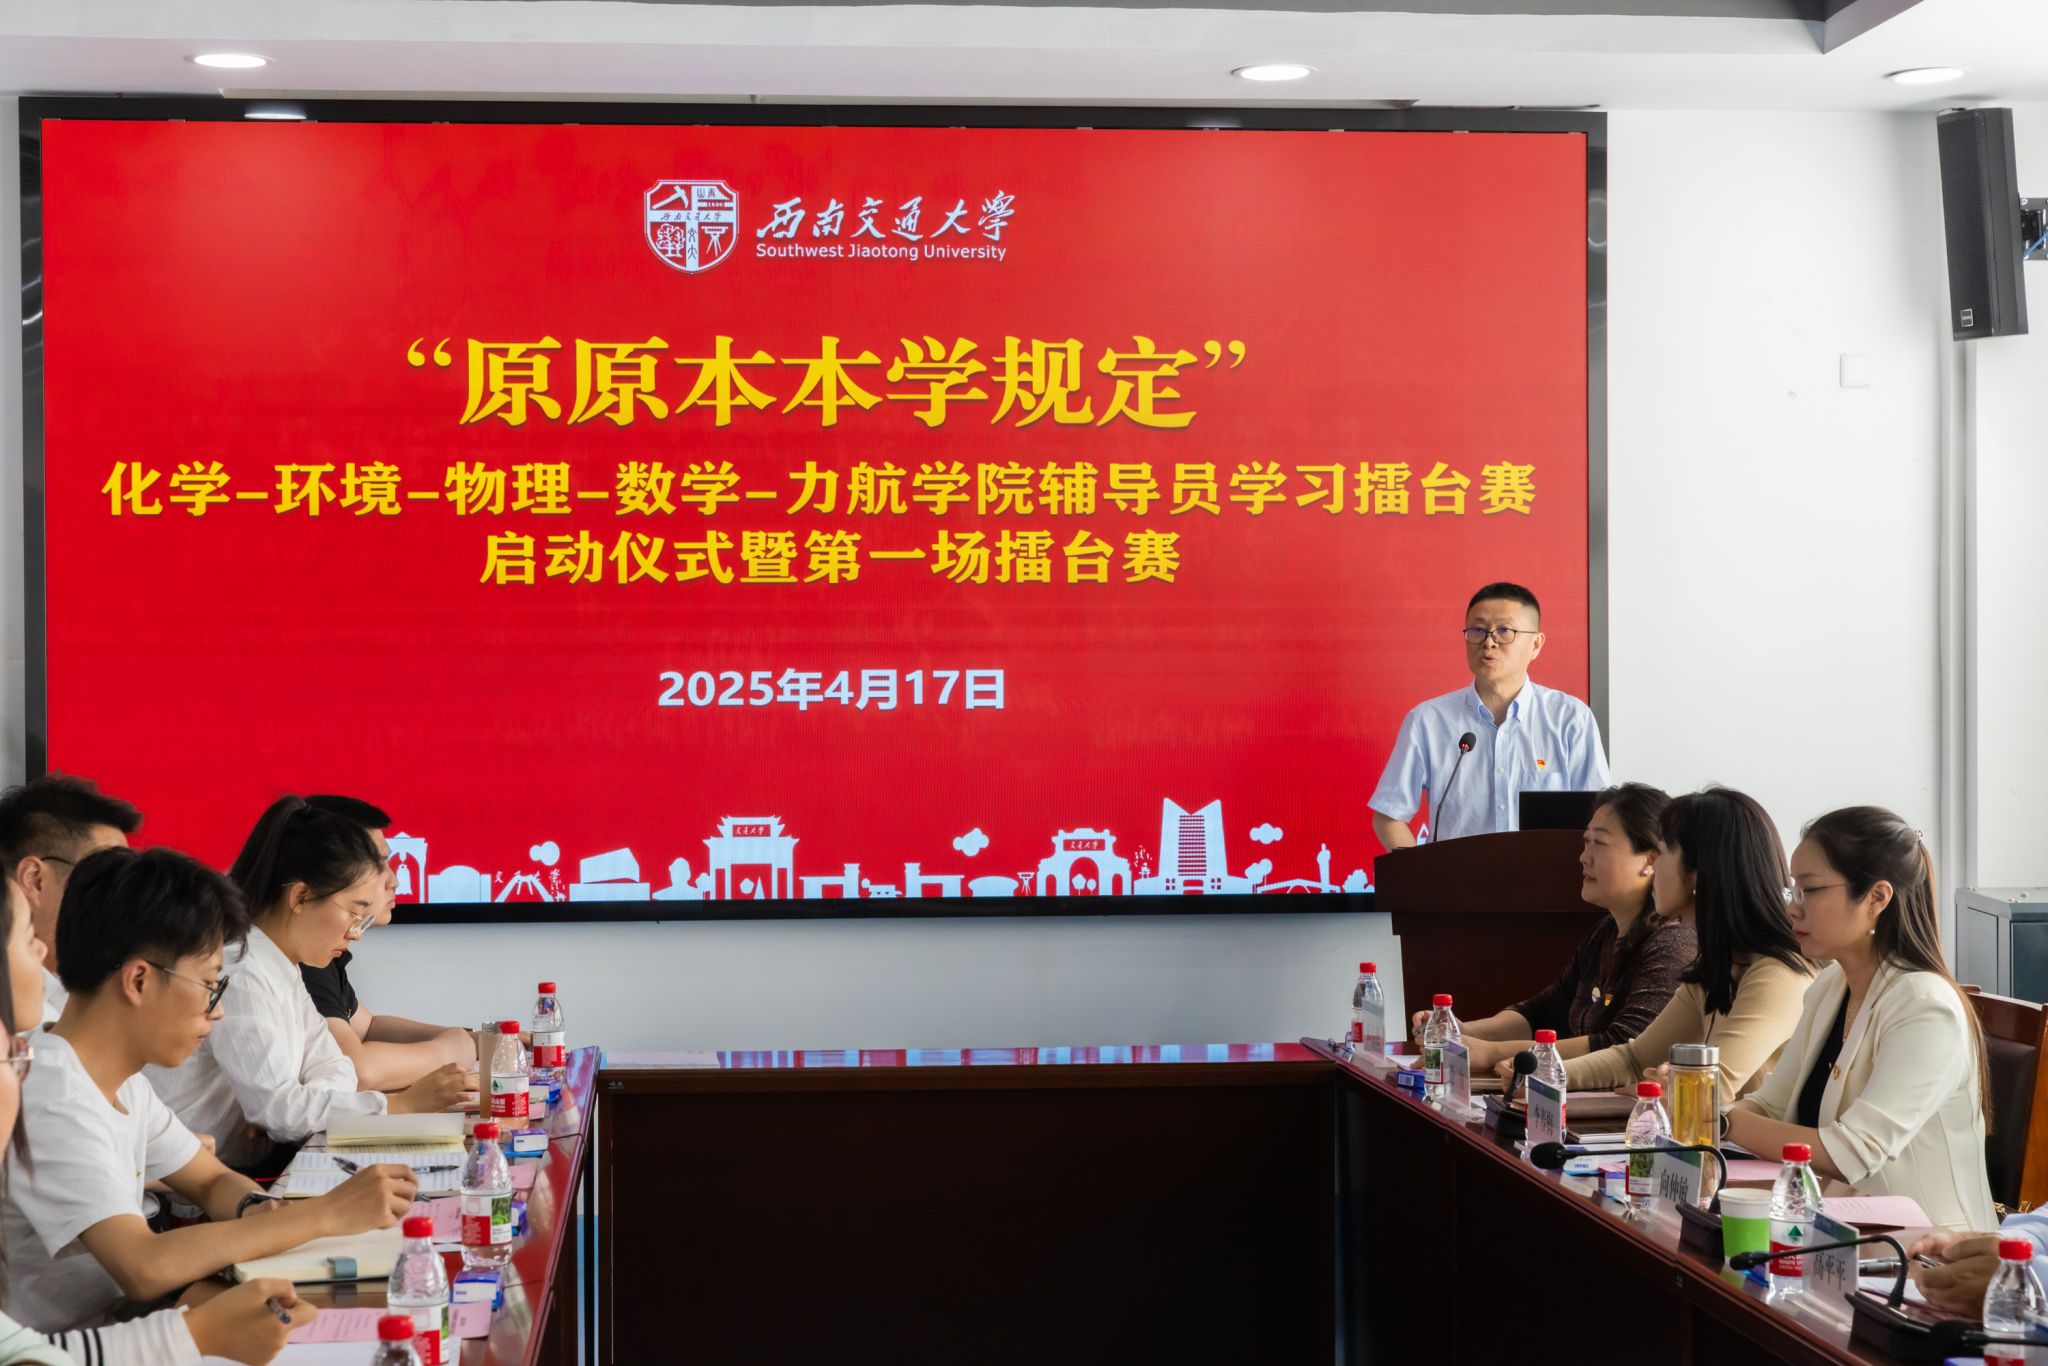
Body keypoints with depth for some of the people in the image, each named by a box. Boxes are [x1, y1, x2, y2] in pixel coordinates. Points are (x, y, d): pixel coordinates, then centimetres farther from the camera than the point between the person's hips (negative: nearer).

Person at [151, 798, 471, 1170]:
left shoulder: (280, 970, 11)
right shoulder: (237, 969, -19)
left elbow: (332, 1066, 8)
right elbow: (277, 1107, -24)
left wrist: (289, 1110, -14)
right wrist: (404, 1103, -22)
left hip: (251, 1166, 8)